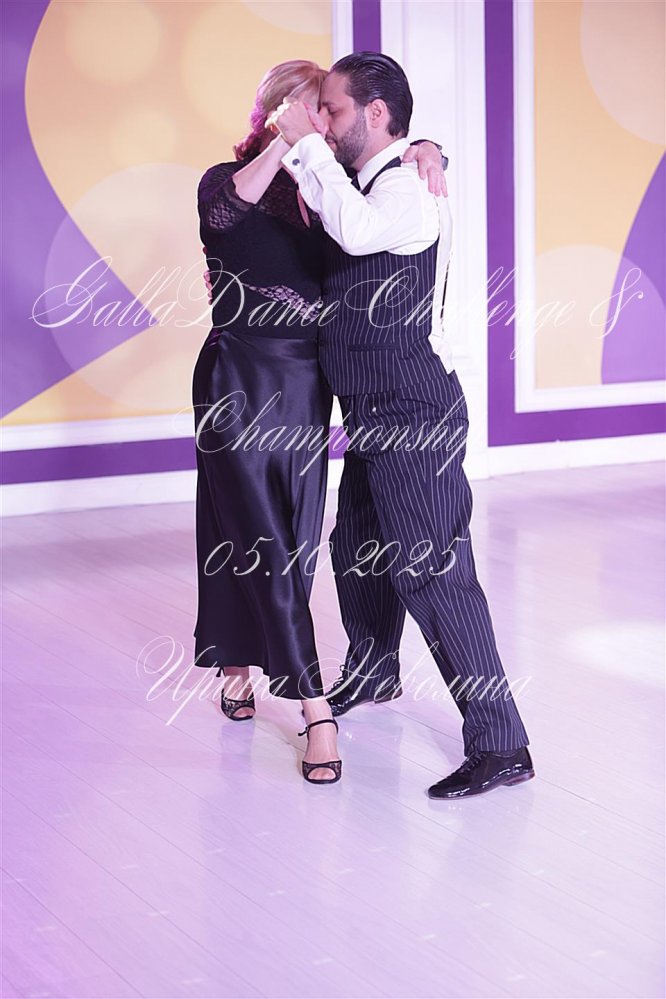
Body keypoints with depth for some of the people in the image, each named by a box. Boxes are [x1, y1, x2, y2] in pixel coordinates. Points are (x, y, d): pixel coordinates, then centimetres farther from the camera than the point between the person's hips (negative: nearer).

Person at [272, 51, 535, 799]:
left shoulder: (406, 184, -18)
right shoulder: (365, 188, 12)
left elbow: (358, 231, -40)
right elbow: (341, 243, 33)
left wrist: (306, 146, -29)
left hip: (414, 416, -10)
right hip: (374, 415, 10)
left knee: (432, 573, -12)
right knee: (357, 551, 24)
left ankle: (499, 745, -7)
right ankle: (372, 671, 49)